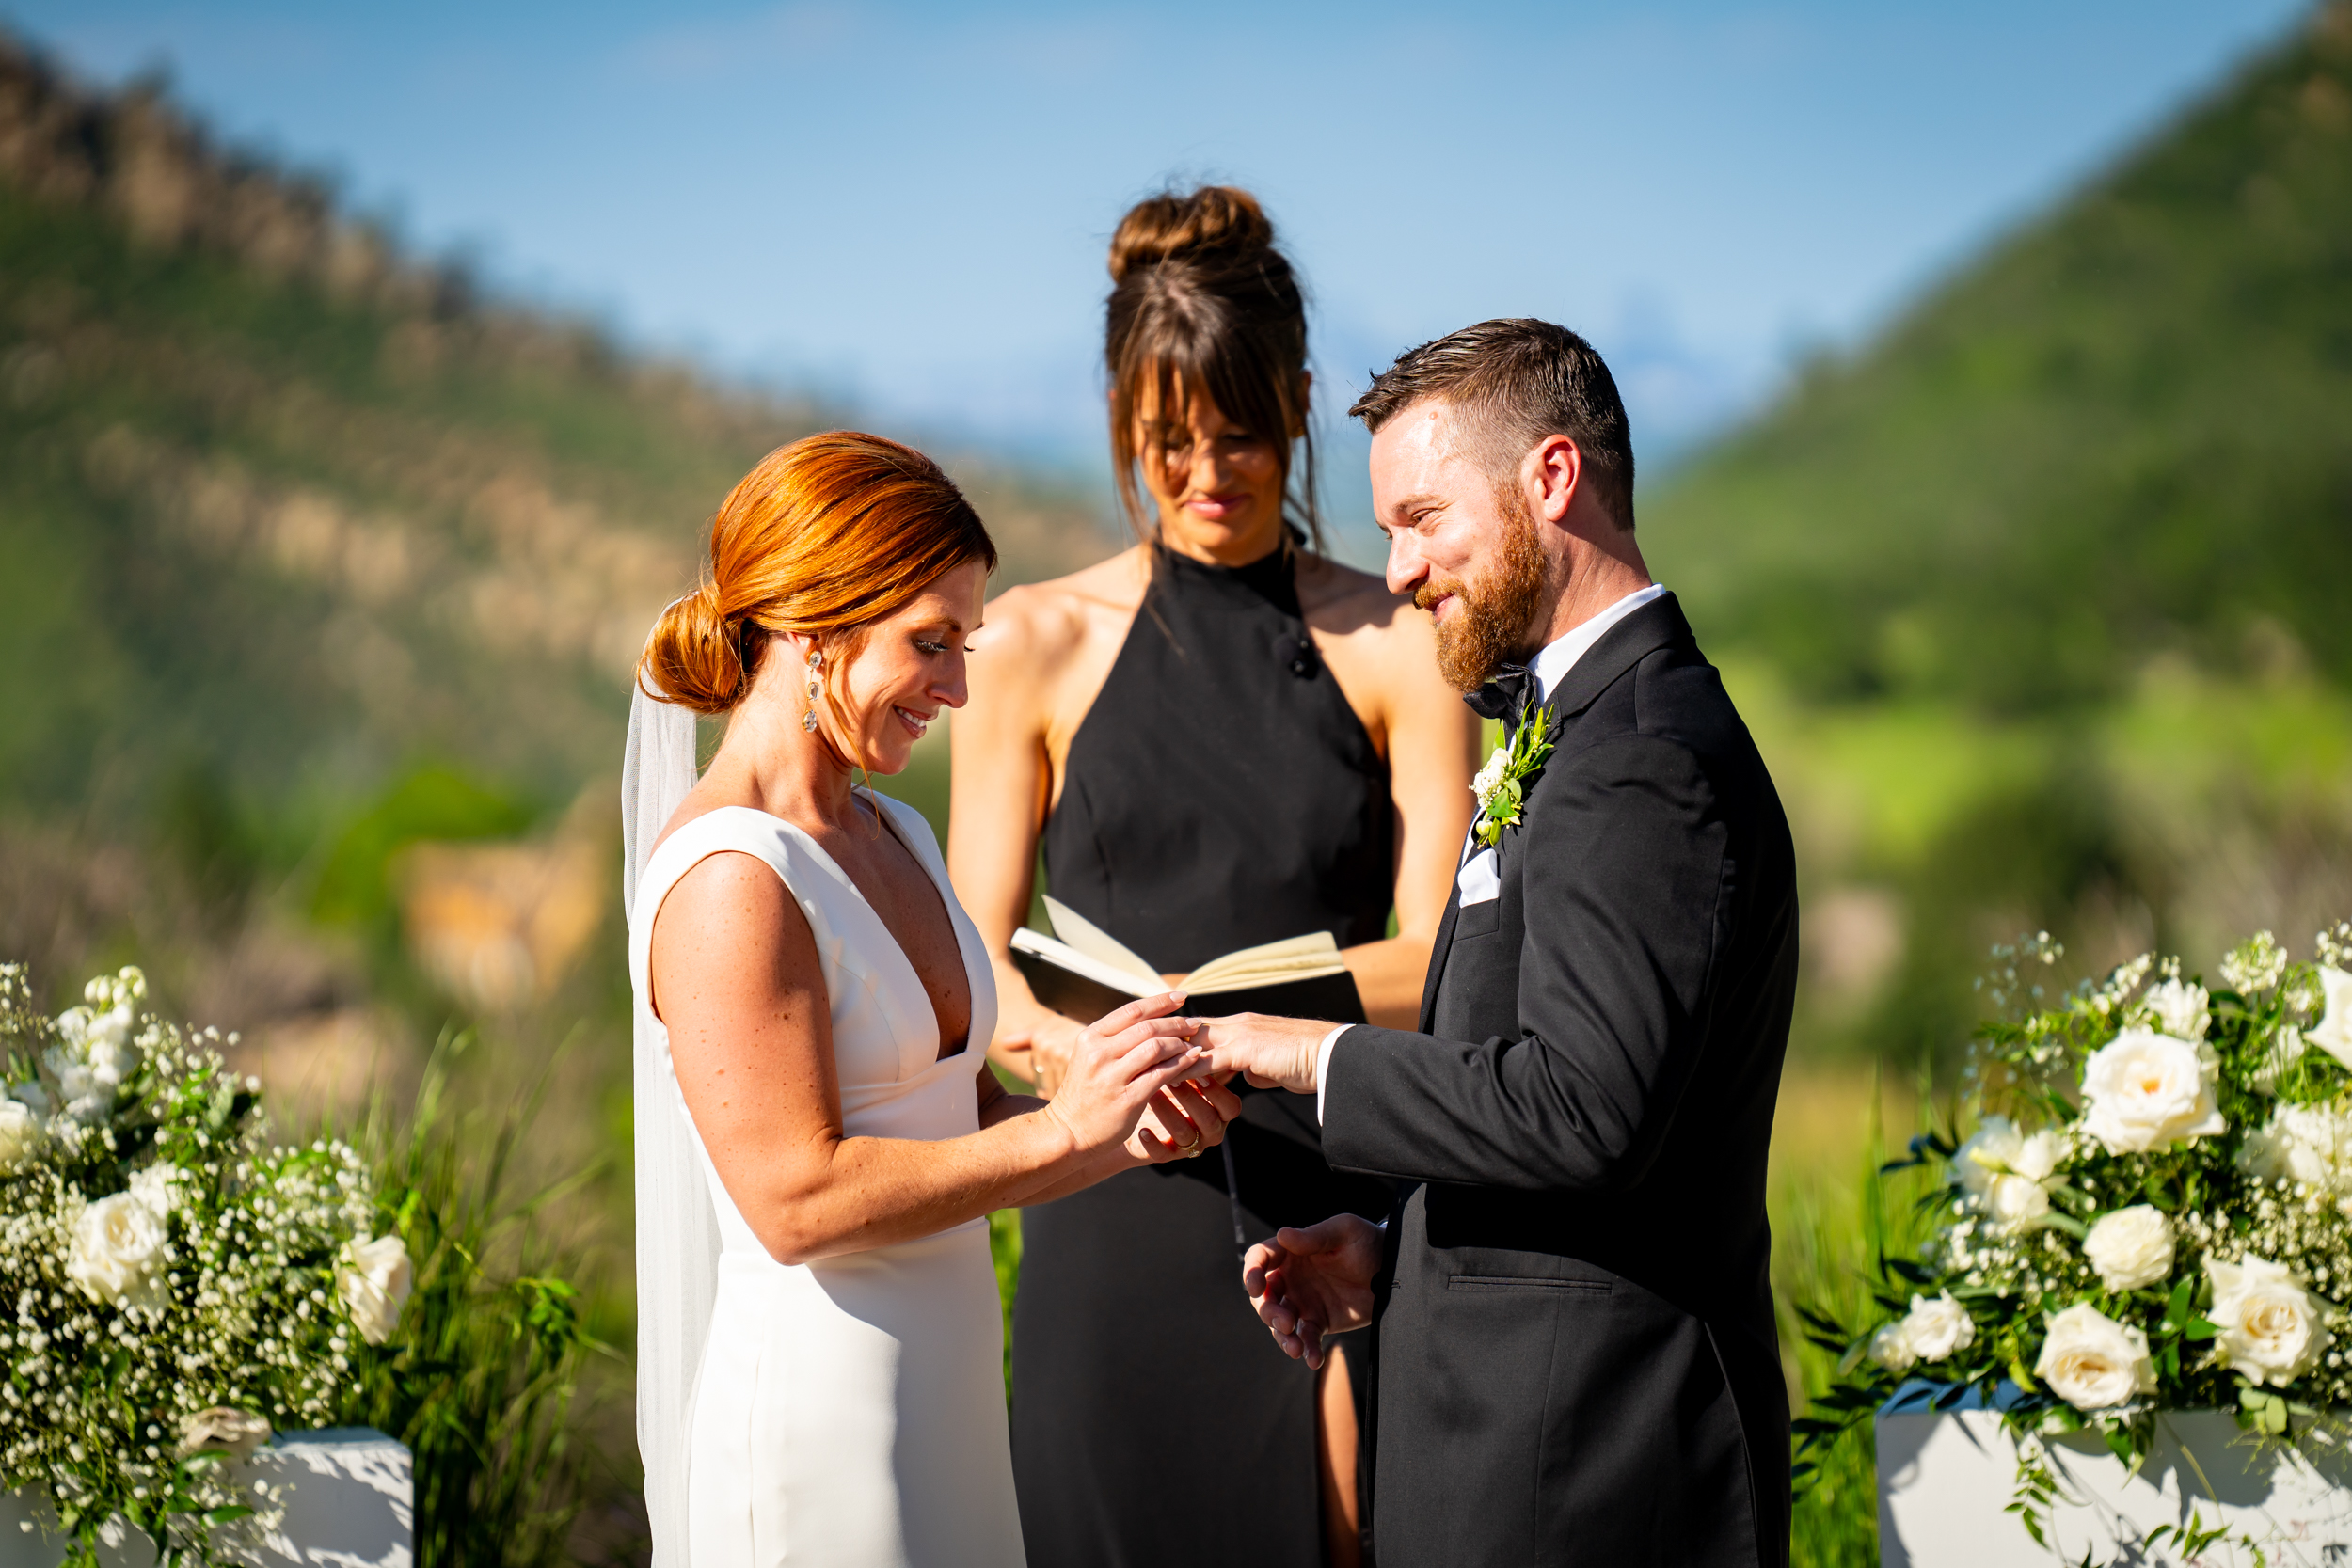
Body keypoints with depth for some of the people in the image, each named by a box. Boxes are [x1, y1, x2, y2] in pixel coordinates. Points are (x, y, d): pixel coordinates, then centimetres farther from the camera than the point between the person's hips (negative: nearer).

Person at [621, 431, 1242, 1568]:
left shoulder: (894, 839, 11)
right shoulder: (729, 878, -17)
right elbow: (797, 1196, -21)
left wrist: (1122, 1130, -3)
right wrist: (1065, 1130, -19)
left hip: (941, 1391, 9)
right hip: (817, 1419, -9)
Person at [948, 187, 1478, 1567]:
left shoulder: (1397, 648, 5)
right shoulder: (1037, 646, 7)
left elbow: (1440, 960, -1)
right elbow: (979, 966, 5)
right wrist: (1062, 1037, -17)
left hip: (1337, 1205, -1)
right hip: (1120, 1211, 1)